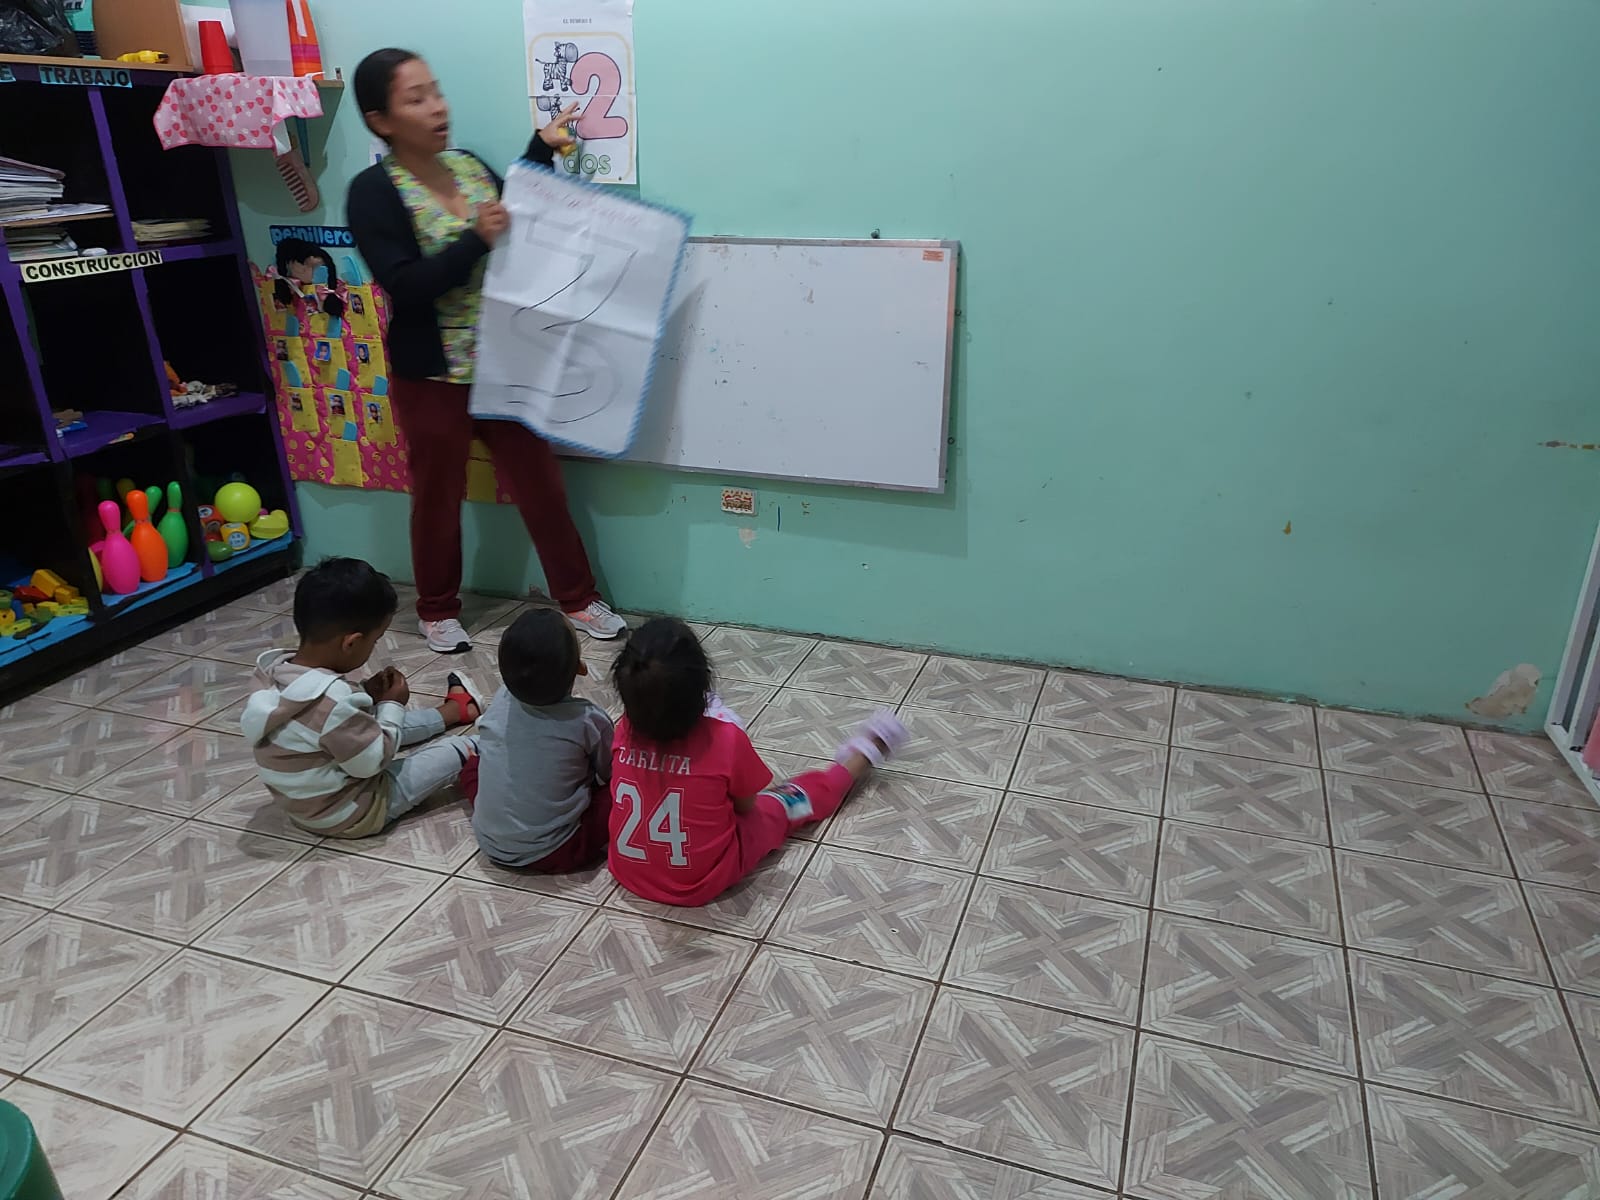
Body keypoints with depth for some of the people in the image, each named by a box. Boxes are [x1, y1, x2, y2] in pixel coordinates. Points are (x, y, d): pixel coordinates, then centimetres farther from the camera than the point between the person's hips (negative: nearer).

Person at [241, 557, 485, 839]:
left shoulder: (275, 669, -11)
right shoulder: (332, 701, -37)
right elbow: (373, 761, -24)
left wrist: (367, 695, -2)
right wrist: (391, 705, -13)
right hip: (349, 814, -8)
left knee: (379, 722, 26)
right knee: (456, 753, 3)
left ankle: (455, 710, 46)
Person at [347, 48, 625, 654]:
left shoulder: (470, 165, 6)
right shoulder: (373, 192, -11)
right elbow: (404, 286, -20)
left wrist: (543, 149, 11)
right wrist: (477, 239, -25)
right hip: (432, 375, -5)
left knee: (540, 483, 10)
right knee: (439, 496, 11)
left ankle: (578, 599, 24)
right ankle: (437, 609, 31)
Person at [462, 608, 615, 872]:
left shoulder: (500, 702, -5)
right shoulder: (590, 721, -16)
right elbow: (608, 774, 2)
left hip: (490, 844, 3)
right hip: (554, 853, -3)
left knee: (474, 767, 25)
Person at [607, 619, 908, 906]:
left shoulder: (626, 731, -15)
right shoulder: (724, 739, -27)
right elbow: (746, 807, -8)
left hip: (629, 873, 4)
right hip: (702, 883, -4)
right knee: (789, 799, 16)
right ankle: (864, 753, 40)